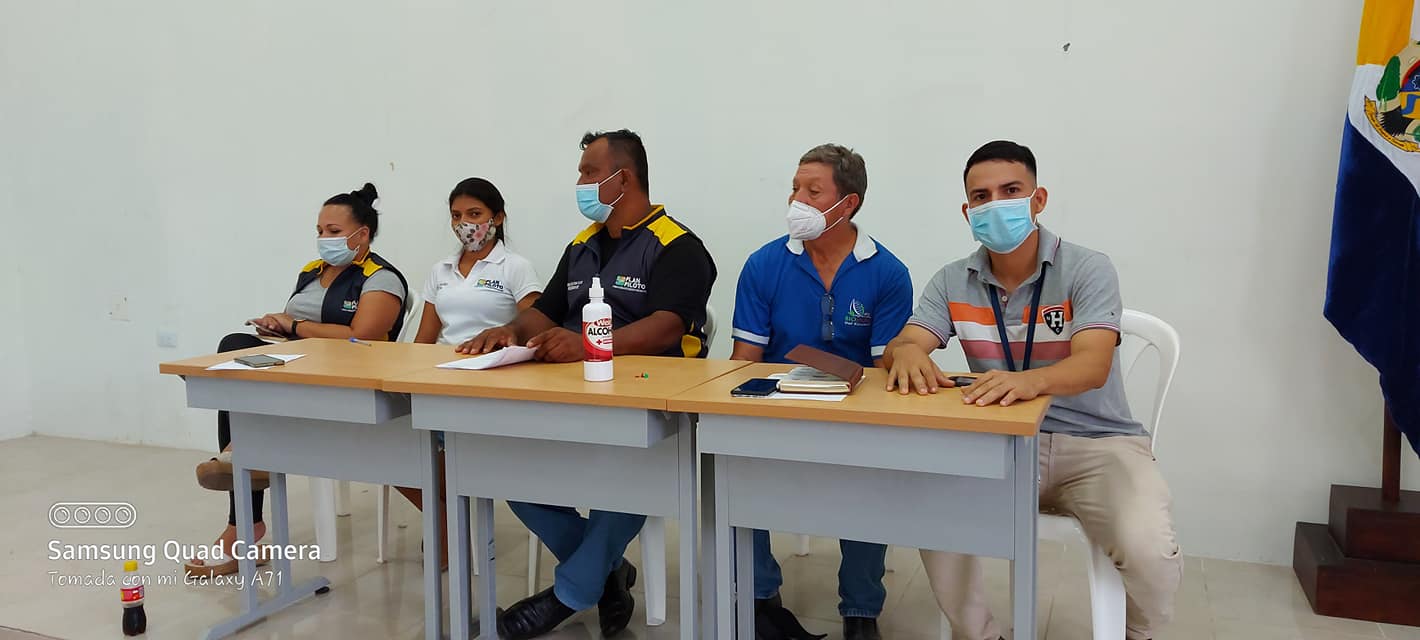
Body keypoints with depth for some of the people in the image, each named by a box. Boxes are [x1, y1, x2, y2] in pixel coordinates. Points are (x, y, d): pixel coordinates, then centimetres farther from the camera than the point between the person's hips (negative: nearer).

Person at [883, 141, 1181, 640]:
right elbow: (901, 348, -7)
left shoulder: (1087, 270, -8)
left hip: (1097, 442, -2)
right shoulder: (953, 282, 3)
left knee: (1149, 553, -28)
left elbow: (1093, 366, -24)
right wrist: (908, 354, -34)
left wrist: (1030, 379, -47)